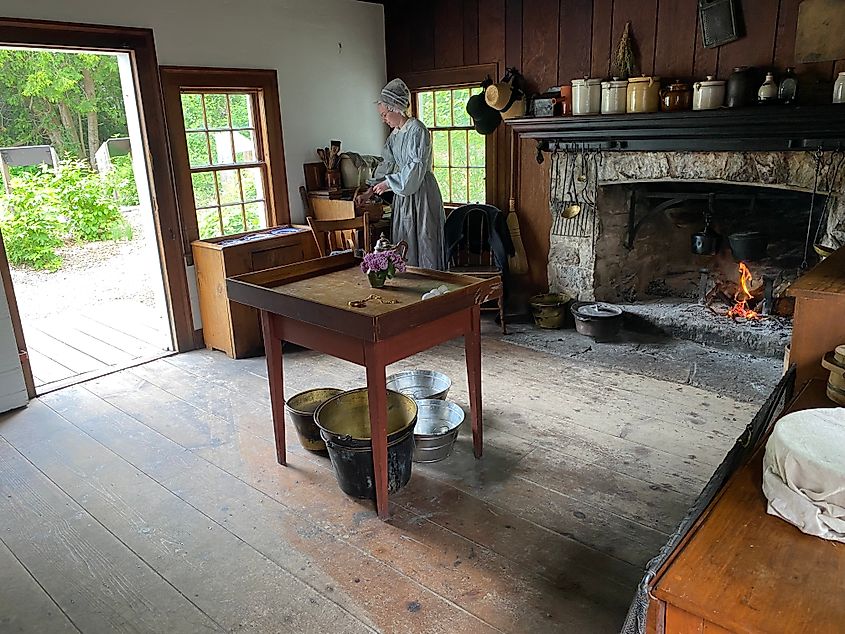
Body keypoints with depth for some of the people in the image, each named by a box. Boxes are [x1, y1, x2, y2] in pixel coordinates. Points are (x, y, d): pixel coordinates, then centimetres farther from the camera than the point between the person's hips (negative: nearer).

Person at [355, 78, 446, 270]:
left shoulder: (417, 130, -14)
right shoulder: (395, 133, 12)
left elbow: (417, 166, -21)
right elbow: (387, 164, 15)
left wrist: (389, 182, -18)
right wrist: (370, 191, 8)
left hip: (421, 193, -8)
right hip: (403, 193, 9)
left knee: (422, 240, -4)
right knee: (403, 242, 10)